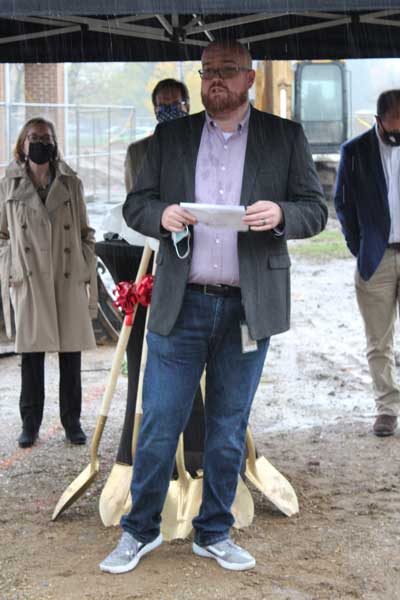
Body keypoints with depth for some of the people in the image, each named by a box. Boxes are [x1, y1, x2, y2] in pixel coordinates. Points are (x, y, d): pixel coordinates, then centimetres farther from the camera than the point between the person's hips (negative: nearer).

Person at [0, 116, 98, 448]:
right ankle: (31, 423, 13)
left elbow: (86, 233, 9)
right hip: (29, 281, 0)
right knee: (31, 352, 3)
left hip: (69, 280, 1)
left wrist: (89, 276, 3)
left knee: (71, 351, 4)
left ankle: (72, 421, 15)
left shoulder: (71, 183, 7)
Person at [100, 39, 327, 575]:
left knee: (229, 431, 10)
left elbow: (315, 209, 4)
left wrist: (279, 213, -18)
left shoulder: (285, 137, 6)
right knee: (159, 425, 2)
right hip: (180, 307, 0)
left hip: (247, 309, 0)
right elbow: (135, 204, 10)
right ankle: (140, 531, 19)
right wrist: (162, 215, -13)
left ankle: (214, 534, 25)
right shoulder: (170, 137, 9)